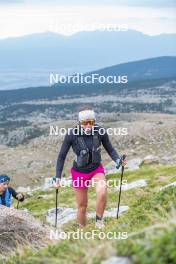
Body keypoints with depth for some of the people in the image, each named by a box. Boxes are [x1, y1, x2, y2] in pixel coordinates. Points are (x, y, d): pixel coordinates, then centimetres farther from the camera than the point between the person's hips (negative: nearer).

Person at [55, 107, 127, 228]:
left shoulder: (100, 132, -18)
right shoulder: (72, 134, -22)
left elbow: (110, 149, -3)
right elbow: (62, 156, -12)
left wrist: (118, 160, -22)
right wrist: (58, 177, -13)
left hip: (97, 170, 1)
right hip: (79, 173, 0)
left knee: (102, 193, -29)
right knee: (82, 207, 9)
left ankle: (99, 221, -4)